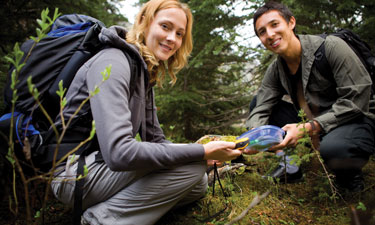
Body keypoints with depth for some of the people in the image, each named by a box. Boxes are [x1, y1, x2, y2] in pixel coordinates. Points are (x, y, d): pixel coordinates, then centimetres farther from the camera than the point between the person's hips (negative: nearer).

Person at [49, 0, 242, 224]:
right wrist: (200, 153, -26)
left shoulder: (146, 73, 11)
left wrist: (204, 152, -8)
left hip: (105, 165, 9)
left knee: (199, 184, 4)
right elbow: (118, 153, -31)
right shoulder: (112, 62, -19)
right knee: (192, 166, -20)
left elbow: (155, 139, 9)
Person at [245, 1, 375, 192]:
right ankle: (288, 166, 2)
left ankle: (349, 174, -4)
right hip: (313, 125, 6)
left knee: (332, 148, -42)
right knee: (256, 102, -2)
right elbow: (260, 110, -5)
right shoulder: (275, 69, 0)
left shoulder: (330, 47, -19)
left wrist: (308, 128, -30)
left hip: (357, 120, -6)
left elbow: (357, 100, -22)